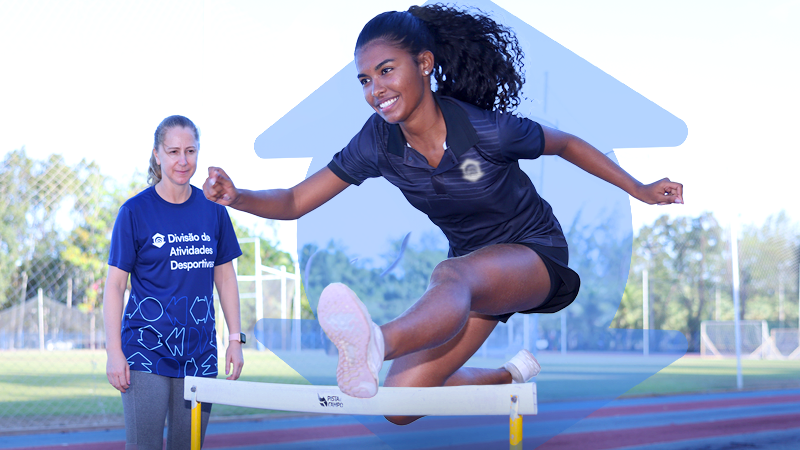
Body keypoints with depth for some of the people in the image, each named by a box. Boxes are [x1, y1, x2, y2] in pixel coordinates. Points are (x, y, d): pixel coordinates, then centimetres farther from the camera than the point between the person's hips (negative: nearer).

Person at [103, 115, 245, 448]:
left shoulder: (213, 209, 6)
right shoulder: (135, 211, -4)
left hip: (198, 352, 3)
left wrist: (235, 339, 7)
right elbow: (115, 285, -4)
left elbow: (225, 276, 12)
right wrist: (114, 352, -10)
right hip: (146, 349, -3)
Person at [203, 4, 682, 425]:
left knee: (450, 275, -41)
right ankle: (512, 375, 22)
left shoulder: (486, 131, -23)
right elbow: (295, 202, -9)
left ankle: (377, 343, -74)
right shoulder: (380, 143, -12)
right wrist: (237, 197, -29)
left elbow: (565, 144, -3)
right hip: (474, 266, 6)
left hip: (536, 254, -6)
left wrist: (639, 190, 3)